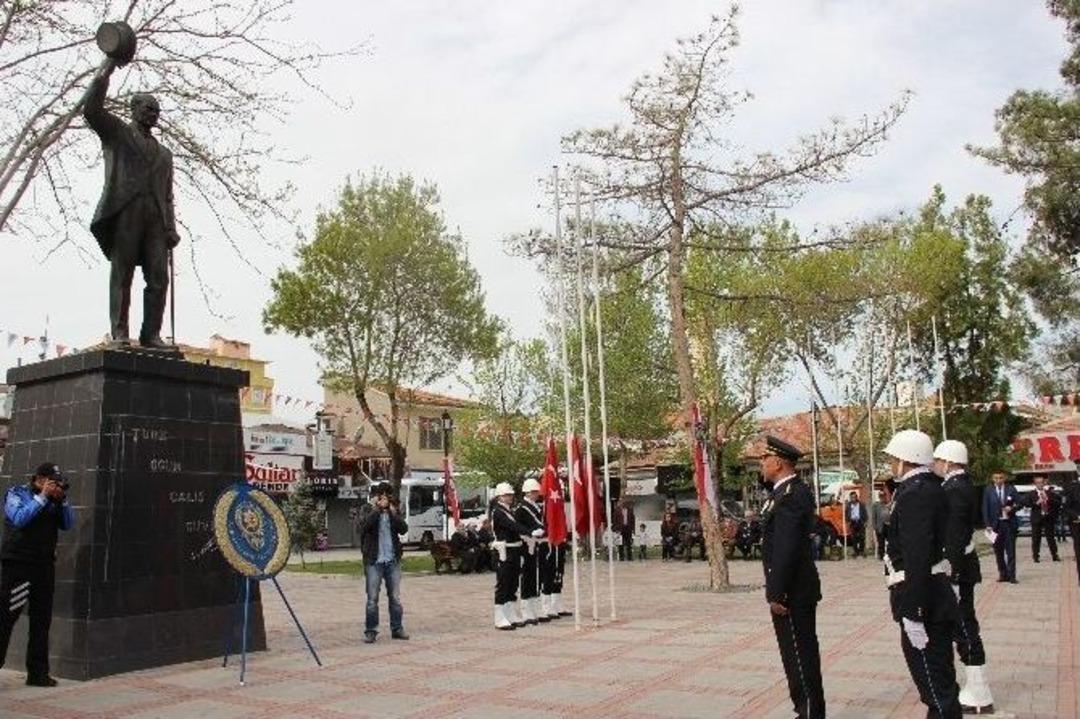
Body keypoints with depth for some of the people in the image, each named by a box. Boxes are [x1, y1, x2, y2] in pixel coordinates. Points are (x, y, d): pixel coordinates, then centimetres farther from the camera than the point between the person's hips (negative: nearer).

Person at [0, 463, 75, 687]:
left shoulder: (53, 501, 12)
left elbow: (68, 524, 4)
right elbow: (19, 519, -18)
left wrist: (62, 499, -6)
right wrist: (42, 497, -18)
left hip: (44, 565, 5)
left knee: (41, 621, 7)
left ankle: (37, 673, 13)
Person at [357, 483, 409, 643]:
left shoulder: (394, 514, 10)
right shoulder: (369, 513, 3)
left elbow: (403, 529, -7)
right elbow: (364, 526, -18)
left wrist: (392, 511, -13)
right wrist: (376, 509, -17)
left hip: (393, 560, 3)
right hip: (374, 561, -3)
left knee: (395, 597, 8)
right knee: (372, 598, -2)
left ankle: (397, 629, 17)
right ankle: (370, 631, 5)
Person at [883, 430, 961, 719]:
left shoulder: (914, 494, -20)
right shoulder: (931, 487, 11)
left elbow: (916, 559, -26)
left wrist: (912, 614, -24)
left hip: (922, 600, -10)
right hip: (937, 595, 10)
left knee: (933, 680, 0)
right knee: (940, 677, 21)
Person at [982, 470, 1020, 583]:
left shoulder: (1011, 489, 3)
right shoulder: (988, 491, 1)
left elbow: (1018, 503, 6)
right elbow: (985, 509, 1)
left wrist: (1012, 508, -16)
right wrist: (988, 524, -5)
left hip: (1009, 523, 0)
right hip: (996, 524, 1)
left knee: (1010, 551, -1)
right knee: (998, 551, 6)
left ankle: (1011, 575, 3)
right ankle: (1003, 574, 15)